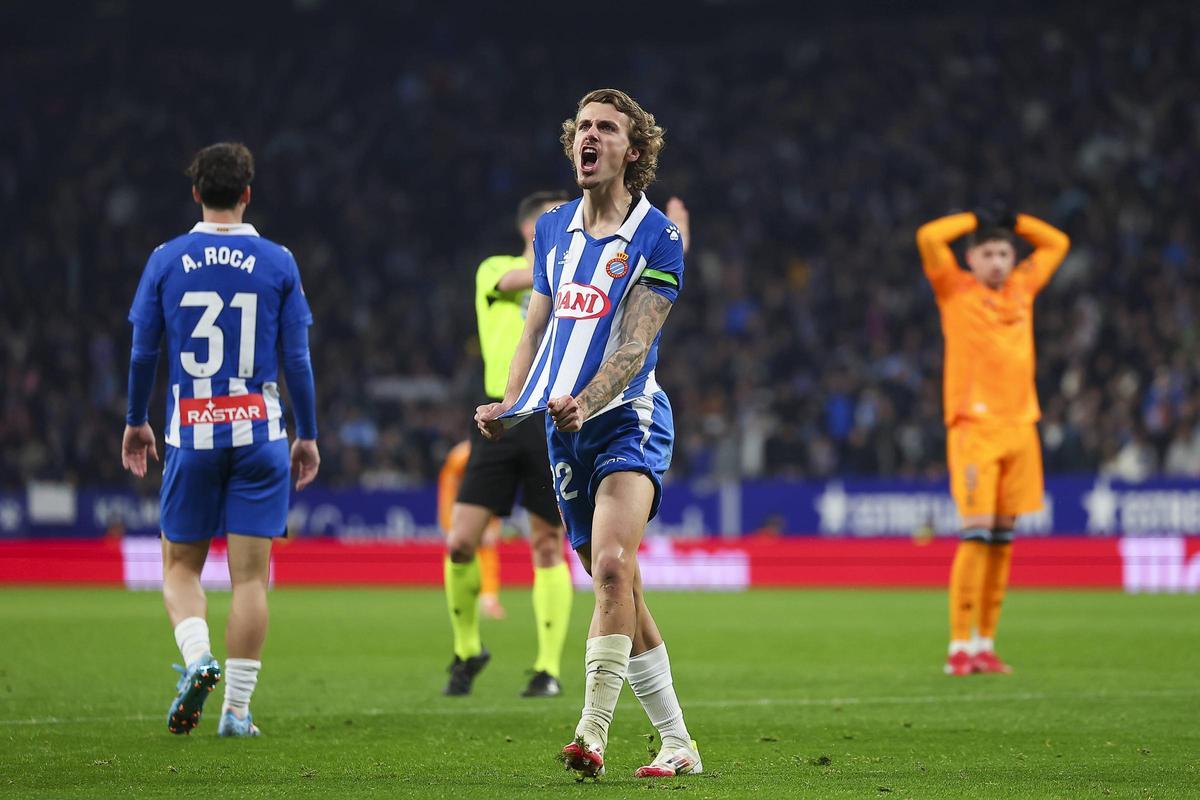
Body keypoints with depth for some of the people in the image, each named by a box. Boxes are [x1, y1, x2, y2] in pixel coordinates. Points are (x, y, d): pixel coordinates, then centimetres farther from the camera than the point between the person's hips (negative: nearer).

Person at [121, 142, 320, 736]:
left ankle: (197, 659, -14)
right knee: (250, 575, 3)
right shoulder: (278, 263, 0)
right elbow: (297, 360, 0)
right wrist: (307, 436, 10)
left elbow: (142, 353, 3)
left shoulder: (166, 260, 1)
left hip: (190, 433, 0)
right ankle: (237, 709, 1)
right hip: (259, 435, 0)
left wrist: (135, 422, 18)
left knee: (180, 567, 13)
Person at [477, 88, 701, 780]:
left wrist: (586, 403, -28)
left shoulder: (658, 238, -5)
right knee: (620, 591, 8)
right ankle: (678, 743, 15)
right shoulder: (553, 229, 13)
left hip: (629, 419, -6)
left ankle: (593, 734, -30)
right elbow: (536, 332, 17)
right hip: (566, 434, 6)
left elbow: (635, 344, -13)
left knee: (611, 564, -26)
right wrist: (508, 405, 1)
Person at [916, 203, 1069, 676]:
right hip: (974, 426, -5)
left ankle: (985, 643, 10)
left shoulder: (1022, 288, 17)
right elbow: (928, 237, -10)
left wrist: (1011, 221, 19)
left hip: (1020, 425, 5)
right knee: (977, 534, -13)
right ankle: (959, 646, -11)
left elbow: (1056, 243, 30)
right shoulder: (956, 290, 4)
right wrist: (976, 220, 3)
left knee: (1003, 539, 5)